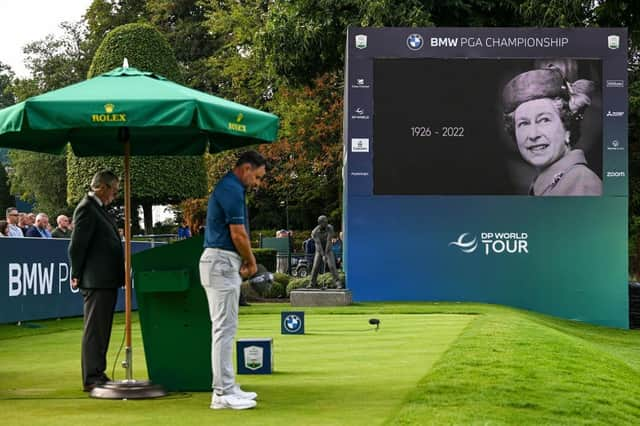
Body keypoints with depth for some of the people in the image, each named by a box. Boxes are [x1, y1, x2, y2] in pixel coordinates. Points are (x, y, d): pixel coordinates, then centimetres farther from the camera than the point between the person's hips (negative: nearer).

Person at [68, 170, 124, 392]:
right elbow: (77, 246, -16)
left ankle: (97, 374, 21)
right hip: (96, 281, -10)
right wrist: (77, 276, -9)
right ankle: (91, 378, -1)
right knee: (94, 330, -5)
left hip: (107, 281, 10)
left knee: (101, 330, 14)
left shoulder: (98, 208, 17)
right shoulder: (86, 209, -14)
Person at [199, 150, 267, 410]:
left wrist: (243, 262, 8)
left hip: (223, 263, 11)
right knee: (225, 328, -8)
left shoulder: (227, 187, 18)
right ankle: (223, 393, -6)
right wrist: (252, 263, -1)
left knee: (224, 328, 13)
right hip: (222, 263, -11)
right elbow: (238, 234, -16)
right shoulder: (232, 190, -14)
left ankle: (226, 387, 18)